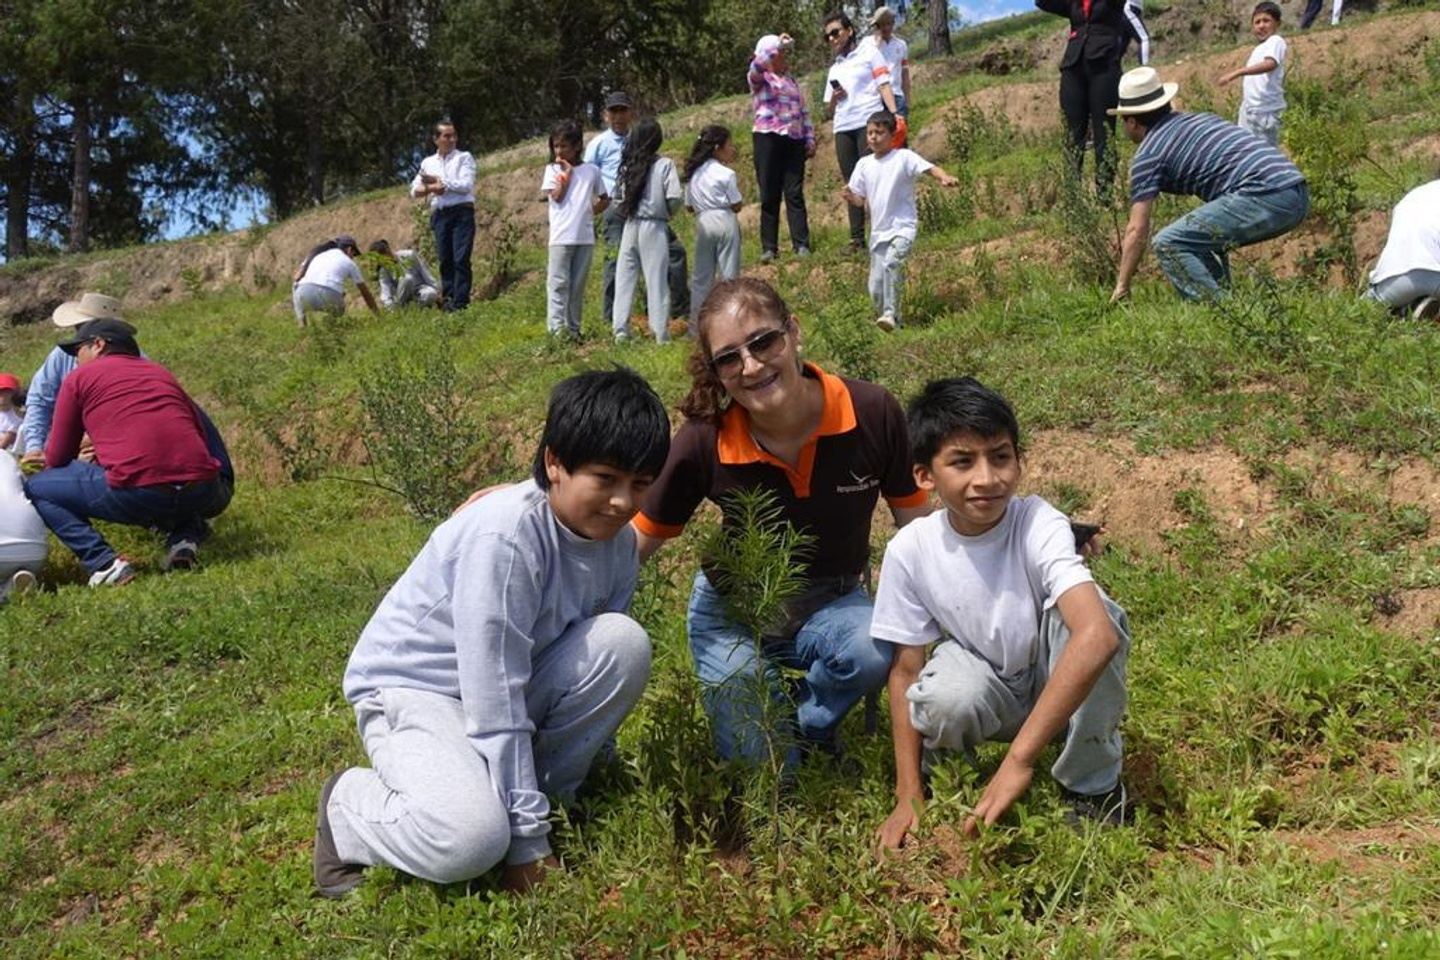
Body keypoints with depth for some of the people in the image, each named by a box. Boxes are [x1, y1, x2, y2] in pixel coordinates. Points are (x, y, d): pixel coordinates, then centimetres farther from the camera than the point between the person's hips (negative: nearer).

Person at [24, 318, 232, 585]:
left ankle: (104, 563, 0)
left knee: (36, 488, 18)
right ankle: (185, 536, 10)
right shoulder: (161, 372, 26)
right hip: (201, 494, 4)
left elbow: (57, 458, 16)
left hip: (137, 493, -4)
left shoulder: (79, 377, 15)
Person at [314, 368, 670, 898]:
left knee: (625, 643, -20)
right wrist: (528, 844, -25)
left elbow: (596, 663, 3)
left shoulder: (618, 540, -6)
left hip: (512, 683, 7)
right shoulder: (505, 535, -30)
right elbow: (494, 703, -29)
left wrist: (564, 791, 3)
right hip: (410, 689, -6)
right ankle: (347, 804, 0)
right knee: (471, 839, -33)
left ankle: (541, 790, -1)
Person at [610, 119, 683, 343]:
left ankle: (620, 329, 8)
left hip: (630, 225, 3)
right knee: (656, 278, 1)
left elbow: (617, 198, 4)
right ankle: (661, 332, 3)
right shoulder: (664, 164, -7)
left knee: (625, 277, 8)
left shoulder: (627, 165, 4)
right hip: (654, 227, -3)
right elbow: (674, 197, -14)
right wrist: (668, 213, 4)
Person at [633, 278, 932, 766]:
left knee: (875, 651, -33)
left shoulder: (873, 413, -22)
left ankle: (810, 725, 2)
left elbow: (919, 527, -8)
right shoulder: (704, 440, -22)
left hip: (831, 603, 1)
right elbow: (640, 538, -12)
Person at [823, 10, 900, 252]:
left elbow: (884, 86, 0)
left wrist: (894, 113, -16)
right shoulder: (834, 69, 24)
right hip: (842, 129, 5)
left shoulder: (869, 53, 10)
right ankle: (857, 239, 0)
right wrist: (834, 98, 2)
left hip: (868, 123, -5)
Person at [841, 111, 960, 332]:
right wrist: (849, 196, -12)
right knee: (875, 288, 3)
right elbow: (860, 200, 11)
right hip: (878, 231, 5)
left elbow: (930, 168, -20)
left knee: (891, 262, -32)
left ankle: (890, 314, -30)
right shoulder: (864, 164, 7)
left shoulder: (904, 157, -6)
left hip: (903, 227, -5)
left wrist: (945, 177, -41)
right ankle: (893, 320, 23)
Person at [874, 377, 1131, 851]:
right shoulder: (910, 550, -20)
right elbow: (906, 671, -9)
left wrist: (1018, 760, -46)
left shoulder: (1039, 526, -28)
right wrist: (909, 797, -12)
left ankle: (1092, 787, -10)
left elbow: (1098, 635, -43)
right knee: (941, 704, -35)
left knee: (1098, 613, -33)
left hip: (1063, 685, 0)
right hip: (988, 684, 1)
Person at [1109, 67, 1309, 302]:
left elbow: (1137, 229, 1)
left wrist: (1121, 287, 7)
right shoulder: (1199, 119, 27)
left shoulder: (1148, 154, 4)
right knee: (1203, 237, 27)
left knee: (1168, 244, -5)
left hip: (1264, 197, -9)